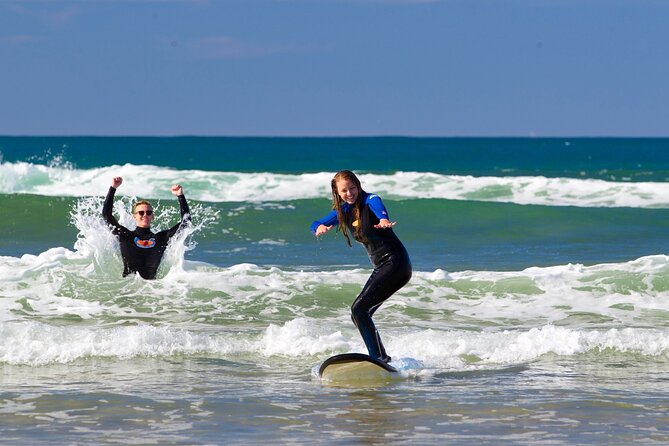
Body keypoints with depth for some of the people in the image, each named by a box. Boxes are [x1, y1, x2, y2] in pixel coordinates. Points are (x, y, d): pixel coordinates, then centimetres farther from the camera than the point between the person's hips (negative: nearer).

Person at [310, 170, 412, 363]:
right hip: (381, 267, 9)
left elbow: (378, 207, -36)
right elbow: (315, 224, 15)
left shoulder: (369, 201, -12)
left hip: (396, 263, -9)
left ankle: (377, 358, -20)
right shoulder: (343, 211, 11)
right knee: (359, 313, 11)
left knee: (359, 309, -18)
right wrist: (320, 227, -11)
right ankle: (383, 358, 22)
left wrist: (383, 220, -60)